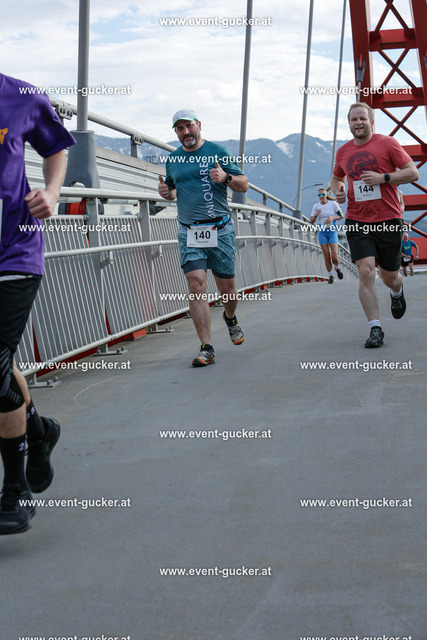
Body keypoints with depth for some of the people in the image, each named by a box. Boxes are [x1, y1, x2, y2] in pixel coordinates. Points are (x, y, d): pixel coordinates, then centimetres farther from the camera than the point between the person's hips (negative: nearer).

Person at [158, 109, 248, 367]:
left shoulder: (217, 151, 1)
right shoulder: (173, 159, 11)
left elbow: (244, 185, 1)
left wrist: (225, 177, -19)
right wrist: (166, 192, 3)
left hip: (221, 229, -2)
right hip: (189, 231, 2)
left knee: (227, 287, 4)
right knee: (196, 284, -12)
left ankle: (230, 317, 40)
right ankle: (207, 348, -12)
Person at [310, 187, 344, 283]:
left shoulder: (333, 204, -4)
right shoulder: (316, 206, 2)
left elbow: (341, 216, 4)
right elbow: (311, 222, 2)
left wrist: (333, 218, -15)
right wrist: (316, 215, -18)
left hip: (332, 232, -1)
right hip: (322, 233, 1)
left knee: (334, 256, -11)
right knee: (327, 257, -4)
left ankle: (337, 268, 21)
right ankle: (330, 276, 12)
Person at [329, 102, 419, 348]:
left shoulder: (387, 143, -3)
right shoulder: (343, 152, 8)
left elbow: (413, 172, -6)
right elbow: (336, 177, 28)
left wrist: (383, 178, -19)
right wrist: (338, 189, 4)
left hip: (388, 220, -2)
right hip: (357, 221, 2)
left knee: (389, 276, 9)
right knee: (366, 272, -15)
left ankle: (397, 291, 48)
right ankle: (375, 328, -11)